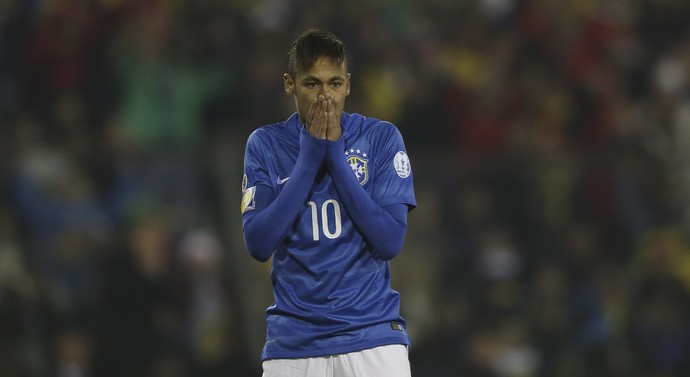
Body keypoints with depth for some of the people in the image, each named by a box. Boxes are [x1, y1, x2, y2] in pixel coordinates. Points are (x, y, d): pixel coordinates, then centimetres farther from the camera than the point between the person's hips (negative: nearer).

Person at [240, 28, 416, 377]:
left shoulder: (381, 138, 1)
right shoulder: (265, 145, 4)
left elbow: (391, 242, -8)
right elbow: (258, 244, -7)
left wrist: (335, 157, -10)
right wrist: (309, 157, -9)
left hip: (372, 334, -1)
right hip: (292, 344, 1)